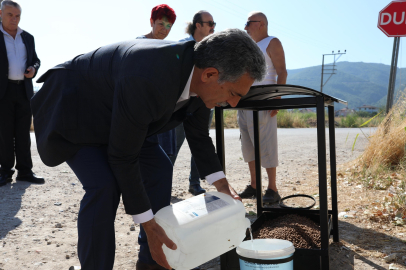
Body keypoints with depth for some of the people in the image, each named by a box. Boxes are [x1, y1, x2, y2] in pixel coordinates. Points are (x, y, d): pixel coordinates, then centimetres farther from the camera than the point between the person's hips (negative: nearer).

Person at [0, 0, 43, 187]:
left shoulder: (28, 38, 12)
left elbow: (35, 60, 20)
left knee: (23, 133, 5)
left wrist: (33, 69, -2)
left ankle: (24, 171, 10)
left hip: (24, 90, 3)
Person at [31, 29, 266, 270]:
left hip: (110, 110, 8)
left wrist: (221, 184, -2)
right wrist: (148, 225, -26)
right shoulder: (147, 80, -42)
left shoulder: (199, 75, -17)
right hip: (73, 108, -7)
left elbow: (198, 134, 1)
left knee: (159, 170, 2)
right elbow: (122, 156, -32)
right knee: (104, 186, -24)